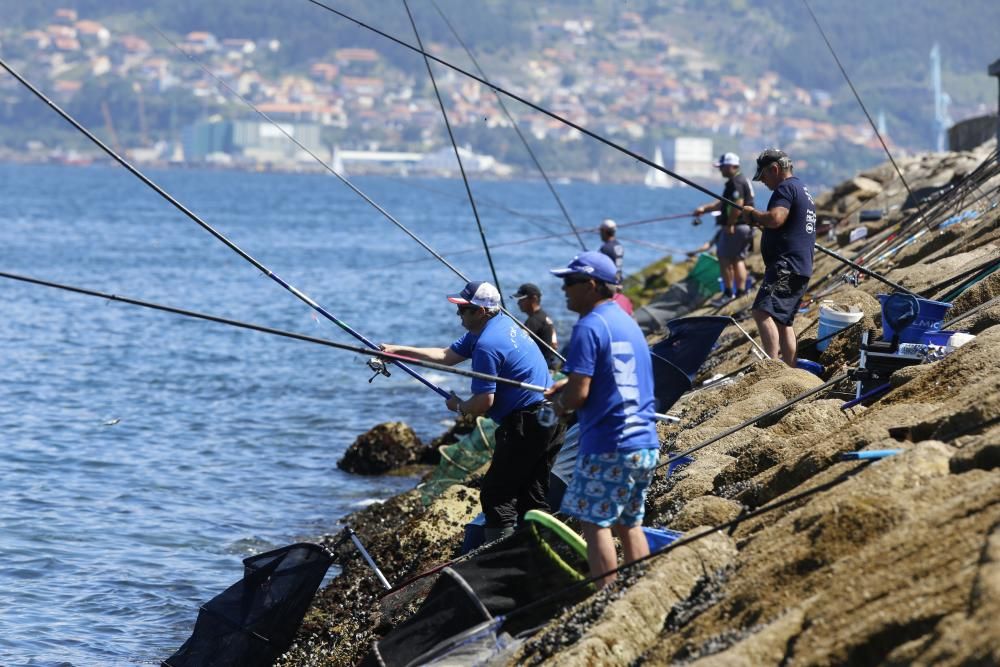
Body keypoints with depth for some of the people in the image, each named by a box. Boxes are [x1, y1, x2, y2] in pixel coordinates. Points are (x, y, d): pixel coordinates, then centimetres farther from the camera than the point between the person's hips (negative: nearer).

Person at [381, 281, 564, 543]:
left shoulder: (487, 344, -18)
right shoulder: (503, 324, 14)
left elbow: (483, 403, -17)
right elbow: (446, 356, 19)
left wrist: (459, 406, 5)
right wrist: (397, 350, 16)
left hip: (527, 425, -10)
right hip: (552, 420, 10)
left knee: (496, 494, -4)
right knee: (532, 495, 15)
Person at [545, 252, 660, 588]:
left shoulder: (589, 327, -12)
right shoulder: (626, 321, 16)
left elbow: (579, 393, -17)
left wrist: (560, 404, 4)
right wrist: (569, 384, 21)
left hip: (608, 446, -9)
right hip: (646, 443, 9)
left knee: (595, 523, -3)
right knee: (629, 523, 14)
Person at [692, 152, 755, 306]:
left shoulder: (736, 183, -15)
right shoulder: (742, 181, 19)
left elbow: (737, 205, -25)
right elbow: (723, 203, 26)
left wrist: (730, 224, -21)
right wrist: (704, 209, 22)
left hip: (735, 227, -10)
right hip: (745, 227, 10)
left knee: (725, 259, -4)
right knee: (738, 260, 13)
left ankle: (728, 293, -3)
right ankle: (741, 292, 13)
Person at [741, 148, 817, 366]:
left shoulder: (785, 188, -8)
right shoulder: (802, 189, 24)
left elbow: (775, 218, -25)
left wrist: (753, 214, -7)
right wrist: (760, 221, 22)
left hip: (786, 266, -11)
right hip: (800, 268, 11)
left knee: (763, 312, -23)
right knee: (783, 320, 16)